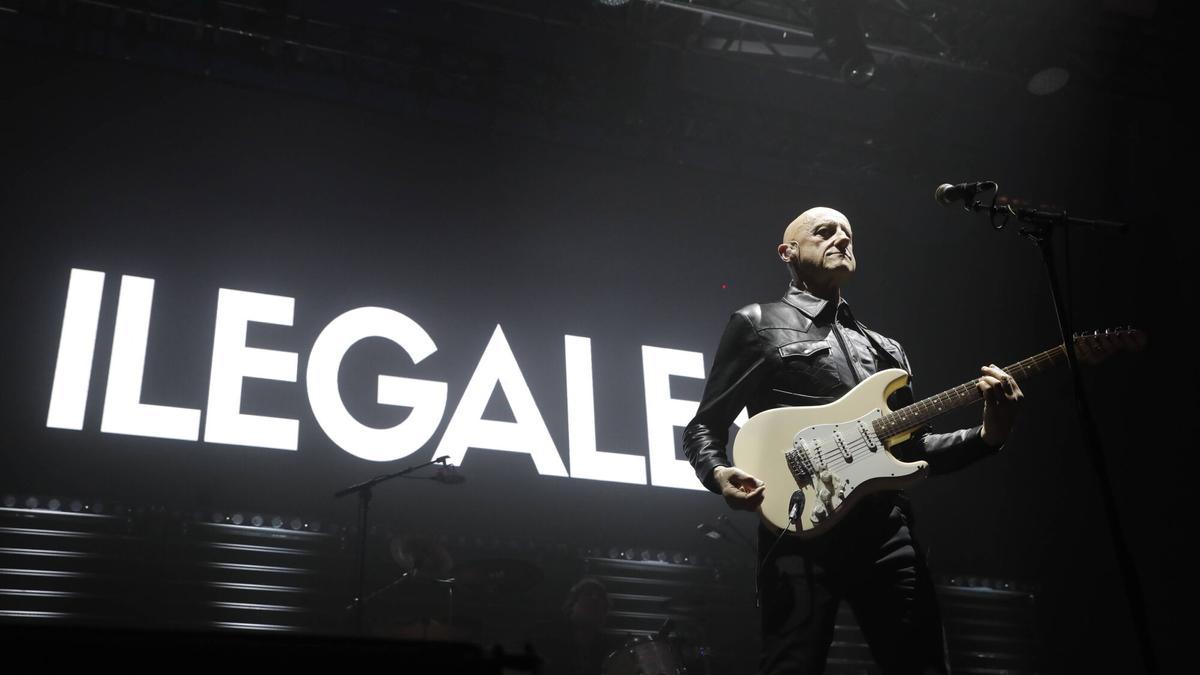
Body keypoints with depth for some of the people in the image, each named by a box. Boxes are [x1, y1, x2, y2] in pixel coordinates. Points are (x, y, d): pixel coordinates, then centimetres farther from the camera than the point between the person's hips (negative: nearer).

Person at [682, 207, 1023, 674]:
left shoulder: (885, 349, 28)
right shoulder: (756, 325, 13)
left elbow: (911, 447, 23)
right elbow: (703, 427, 9)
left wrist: (987, 435, 5)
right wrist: (719, 474, -14)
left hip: (888, 531, 5)